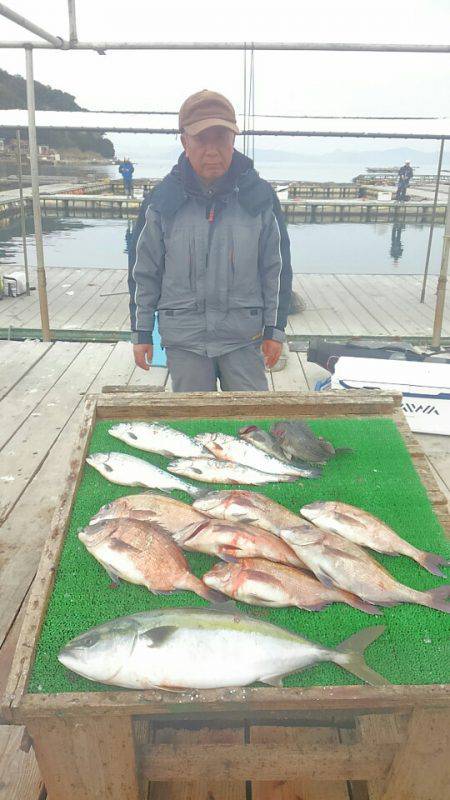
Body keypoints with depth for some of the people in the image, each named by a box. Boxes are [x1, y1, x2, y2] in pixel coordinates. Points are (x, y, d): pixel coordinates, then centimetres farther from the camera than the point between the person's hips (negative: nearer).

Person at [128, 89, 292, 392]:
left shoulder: (259, 196, -3)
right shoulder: (163, 200, -4)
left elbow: (276, 269, 3)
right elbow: (144, 272, 4)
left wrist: (275, 329, 2)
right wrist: (141, 332, 5)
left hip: (244, 335, 0)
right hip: (183, 337, 0)